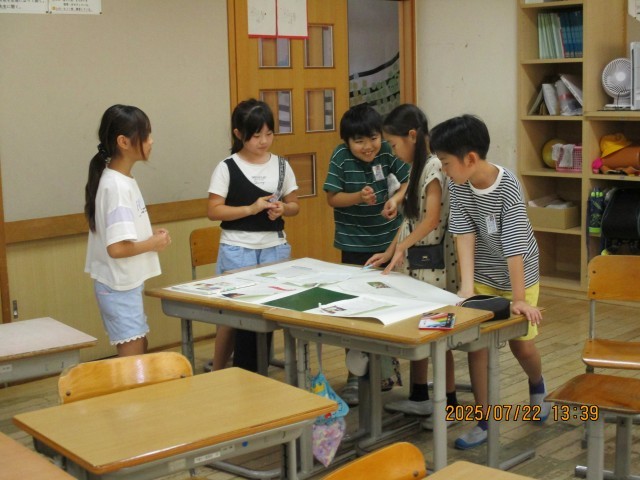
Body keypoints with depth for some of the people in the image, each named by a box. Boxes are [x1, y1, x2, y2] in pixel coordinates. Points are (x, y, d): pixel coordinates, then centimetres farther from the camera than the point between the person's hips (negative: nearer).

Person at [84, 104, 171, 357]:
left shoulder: (121, 180, 6)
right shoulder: (117, 186, -22)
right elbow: (117, 248, -28)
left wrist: (149, 234, 3)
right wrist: (154, 243, -13)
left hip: (127, 283, 10)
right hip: (120, 286, -10)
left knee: (141, 349, 19)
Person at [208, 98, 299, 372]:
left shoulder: (281, 166, 6)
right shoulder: (227, 168, -5)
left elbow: (294, 205, 13)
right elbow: (213, 211, -8)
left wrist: (283, 209, -9)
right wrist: (251, 208, -17)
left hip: (275, 247, 4)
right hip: (238, 249, -3)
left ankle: (254, 372, 17)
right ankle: (218, 372, 11)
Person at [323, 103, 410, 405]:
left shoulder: (388, 152, -12)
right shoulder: (341, 157, -13)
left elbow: (408, 182, -2)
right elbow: (332, 198, -9)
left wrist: (395, 199, -22)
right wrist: (359, 196, -26)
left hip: (389, 240, 1)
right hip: (354, 244, -1)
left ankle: (388, 363, 34)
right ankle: (356, 375, 14)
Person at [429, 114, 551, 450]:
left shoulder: (508, 189, -28)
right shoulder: (458, 185, -14)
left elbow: (515, 247, -32)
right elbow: (465, 234, -17)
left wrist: (518, 298, -35)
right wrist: (466, 285, -26)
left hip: (518, 277, -4)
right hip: (482, 277, 4)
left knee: (521, 344, 5)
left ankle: (537, 387, 40)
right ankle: (484, 420, 10)